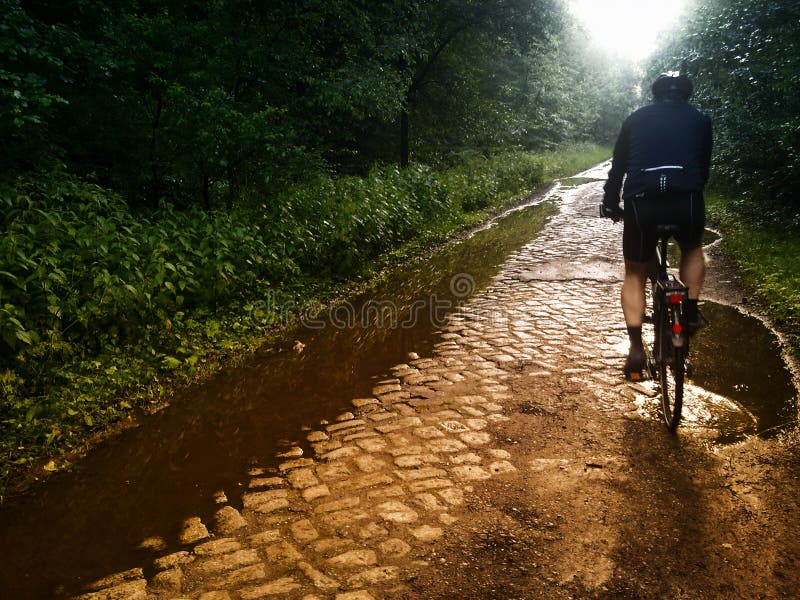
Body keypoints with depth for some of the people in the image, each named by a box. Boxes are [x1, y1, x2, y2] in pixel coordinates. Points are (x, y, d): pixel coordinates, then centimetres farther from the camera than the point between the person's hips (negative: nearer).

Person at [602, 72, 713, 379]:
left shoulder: (636, 118, 21)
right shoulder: (700, 119, 21)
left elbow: (618, 166, 22)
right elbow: (704, 166, 25)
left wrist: (611, 203, 31)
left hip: (641, 202, 0)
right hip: (686, 199, 0)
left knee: (634, 273, 16)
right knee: (693, 249, 34)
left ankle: (636, 350, 6)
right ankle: (691, 312, 24)